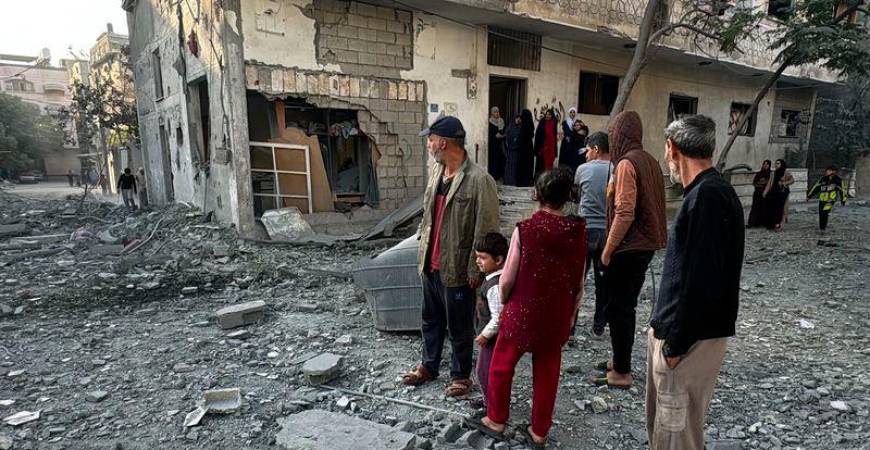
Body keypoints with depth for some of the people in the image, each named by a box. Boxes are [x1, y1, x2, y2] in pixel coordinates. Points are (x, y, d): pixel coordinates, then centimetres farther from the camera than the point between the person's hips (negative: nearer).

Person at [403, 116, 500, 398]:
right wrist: (423, 246, 16)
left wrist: (475, 271, -15)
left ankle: (461, 375, 32)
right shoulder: (436, 170, 4)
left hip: (457, 269, -7)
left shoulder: (479, 180, -20)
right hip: (430, 264, 7)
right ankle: (429, 365, 42)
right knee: (431, 319, 22)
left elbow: (486, 230, -17)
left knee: (459, 327, 11)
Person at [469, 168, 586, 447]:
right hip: (558, 317, 4)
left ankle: (496, 421, 34)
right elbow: (579, 283, 1)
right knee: (547, 373, 18)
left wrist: (504, 300, 8)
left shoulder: (524, 230, -19)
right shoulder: (578, 232, -7)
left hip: (522, 313, -3)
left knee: (501, 365, 18)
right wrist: (571, 314, 15)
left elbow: (507, 279, -13)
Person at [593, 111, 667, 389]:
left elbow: (625, 213, -22)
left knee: (618, 309, 1)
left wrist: (608, 249, -15)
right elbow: (650, 206, 15)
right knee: (626, 306, 19)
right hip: (646, 245, 9)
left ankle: (622, 373, 11)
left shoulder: (626, 163, -16)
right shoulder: (650, 161, 10)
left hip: (628, 248, -9)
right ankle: (620, 360, 32)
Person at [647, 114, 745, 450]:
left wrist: (676, 344, -19)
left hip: (692, 337, -9)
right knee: (663, 420, 23)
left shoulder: (707, 197, -22)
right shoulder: (711, 191, 10)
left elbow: (699, 280, -25)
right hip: (687, 329, 9)